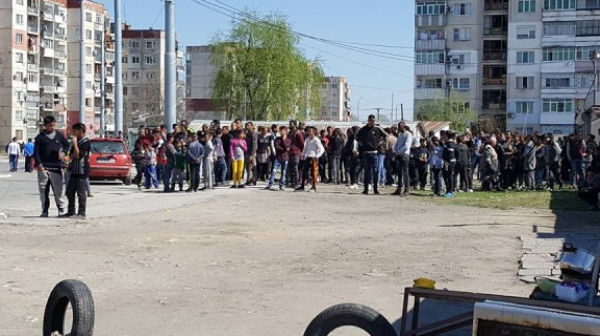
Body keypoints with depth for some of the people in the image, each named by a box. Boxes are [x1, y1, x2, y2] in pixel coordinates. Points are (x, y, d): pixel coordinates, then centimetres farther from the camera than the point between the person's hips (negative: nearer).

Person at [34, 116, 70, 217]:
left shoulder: (59, 135, 9)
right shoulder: (40, 137, 4)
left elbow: (67, 145, 20)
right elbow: (36, 152, 2)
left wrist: (63, 152, 0)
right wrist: (39, 164, -9)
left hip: (56, 167, 0)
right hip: (43, 168, 0)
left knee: (58, 190, -2)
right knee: (44, 190, 2)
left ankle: (61, 209, 8)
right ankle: (45, 210, 10)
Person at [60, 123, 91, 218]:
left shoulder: (85, 142, -10)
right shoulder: (76, 141, 18)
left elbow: (78, 155, -19)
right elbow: (71, 156, 22)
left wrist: (75, 143, -13)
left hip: (81, 170, -9)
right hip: (74, 170, 9)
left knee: (81, 193, -4)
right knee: (70, 192, 10)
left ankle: (81, 213, 1)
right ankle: (71, 211, 19)